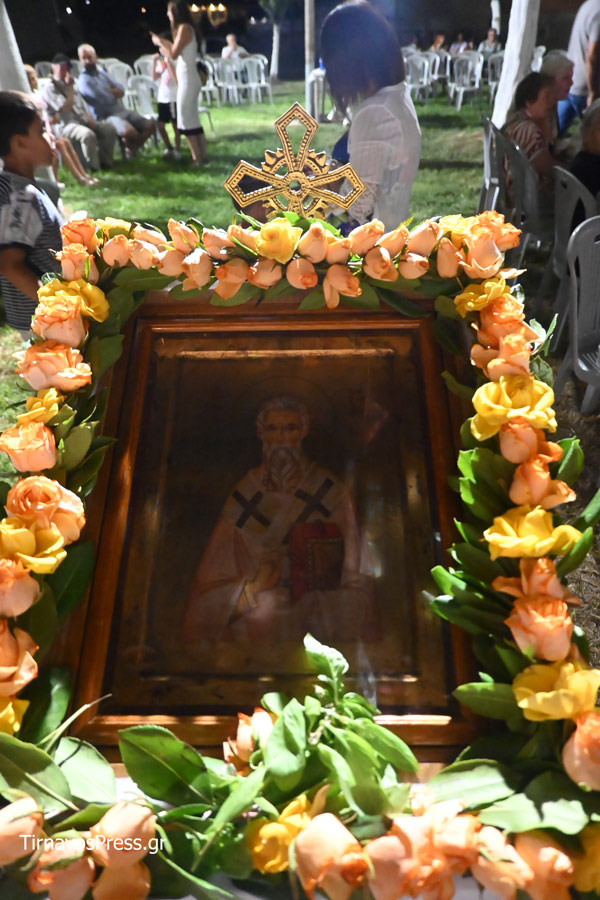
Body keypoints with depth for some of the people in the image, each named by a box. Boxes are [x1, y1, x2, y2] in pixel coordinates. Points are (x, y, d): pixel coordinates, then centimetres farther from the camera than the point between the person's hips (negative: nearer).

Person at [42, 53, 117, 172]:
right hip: (66, 125, -8)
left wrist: (90, 120, 2)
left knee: (110, 128, -12)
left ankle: (105, 162, -6)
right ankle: (94, 168, -27)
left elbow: (83, 105, 22)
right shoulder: (50, 88, -2)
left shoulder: (70, 84, 25)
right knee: (88, 134, -39)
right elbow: (66, 107, -14)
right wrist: (70, 88, -7)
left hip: (83, 121, 8)